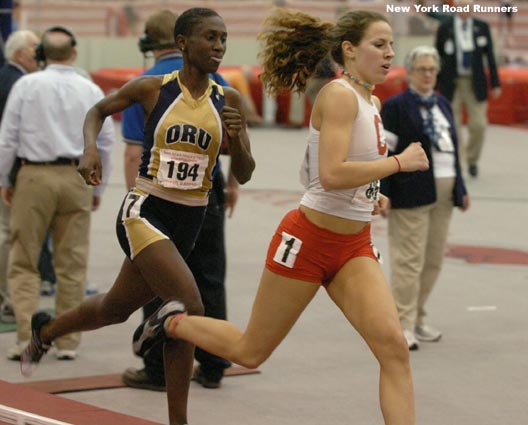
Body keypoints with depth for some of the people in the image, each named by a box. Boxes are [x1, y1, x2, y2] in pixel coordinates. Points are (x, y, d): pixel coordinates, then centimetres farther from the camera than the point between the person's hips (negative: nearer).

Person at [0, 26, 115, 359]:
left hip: (34, 176, -2)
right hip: (77, 178, 2)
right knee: (72, 264, 8)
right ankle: (68, 342, 10)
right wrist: (98, 188, 16)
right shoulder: (91, 91, 3)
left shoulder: (27, 85, -2)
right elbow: (106, 143, 6)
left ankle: (28, 334, -6)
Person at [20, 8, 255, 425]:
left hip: (190, 220, 5)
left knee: (116, 309, 21)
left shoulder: (229, 101, 0)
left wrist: (236, 138, -17)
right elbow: (99, 110, 11)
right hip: (145, 212, -5)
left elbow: (243, 175, 2)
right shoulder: (151, 89, -7)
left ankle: (47, 329, 51)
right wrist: (90, 148, -7)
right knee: (190, 309, -22)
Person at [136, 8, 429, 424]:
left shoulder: (372, 103, 10)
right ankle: (173, 322, 35)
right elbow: (332, 174, -29)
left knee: (393, 346, -13)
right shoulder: (338, 95, -17)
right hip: (308, 239, -7)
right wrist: (399, 162, -22)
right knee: (251, 352, 8)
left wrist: (368, 195, 8)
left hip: (354, 248, 7)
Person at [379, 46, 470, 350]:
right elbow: (383, 153, -9)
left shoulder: (443, 104, 17)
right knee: (409, 259, -7)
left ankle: (418, 319, 21)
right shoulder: (396, 107, -5)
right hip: (412, 192, -7)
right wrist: (382, 194, -16)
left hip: (443, 193, 7)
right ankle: (403, 326, -3)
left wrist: (461, 188, 16)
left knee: (434, 260, 11)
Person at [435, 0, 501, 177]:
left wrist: (495, 83, 2)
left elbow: (490, 56, 6)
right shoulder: (444, 29, 0)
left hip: (475, 83, 1)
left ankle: (472, 160, 19)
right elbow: (437, 57, 5)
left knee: (479, 124, -4)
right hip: (451, 83, -1)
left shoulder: (482, 28, 4)